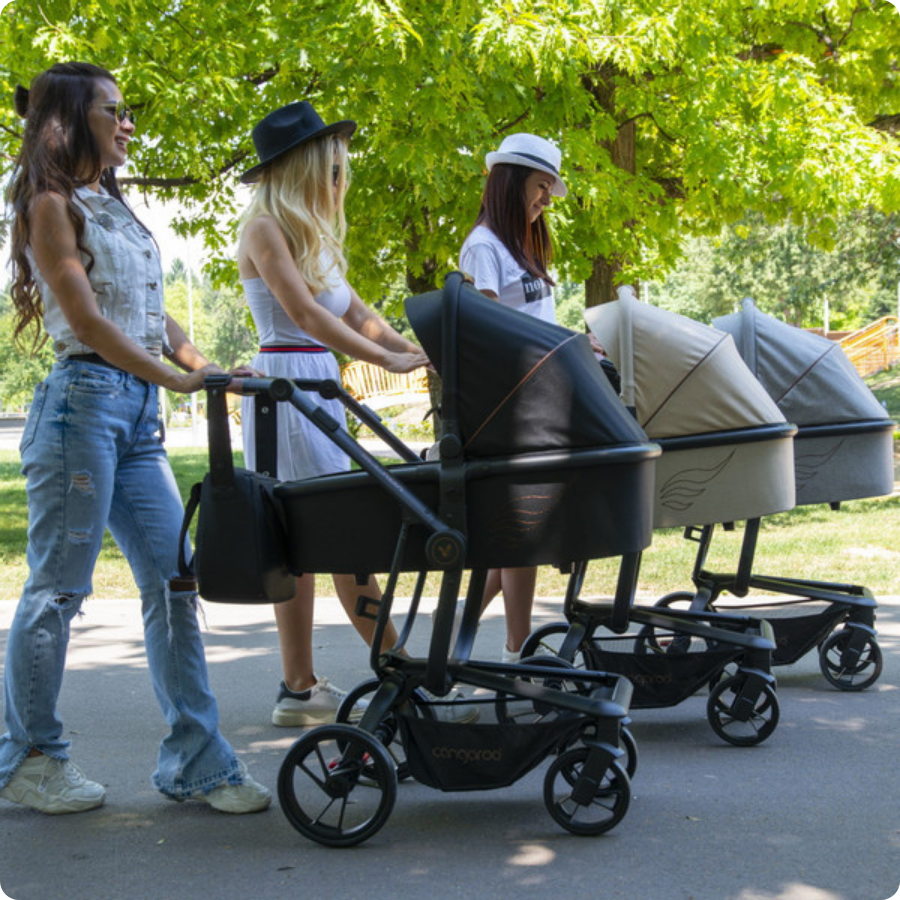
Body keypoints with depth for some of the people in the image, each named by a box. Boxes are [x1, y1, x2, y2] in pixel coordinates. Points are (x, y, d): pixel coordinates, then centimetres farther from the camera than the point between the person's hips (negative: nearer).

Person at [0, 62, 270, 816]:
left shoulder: (114, 209, 21)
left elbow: (155, 314, 18)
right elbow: (85, 320, -13)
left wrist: (208, 369, 4)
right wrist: (172, 378, -16)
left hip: (138, 412, 8)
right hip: (83, 400, -8)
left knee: (173, 579, 3)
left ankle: (196, 760, 8)